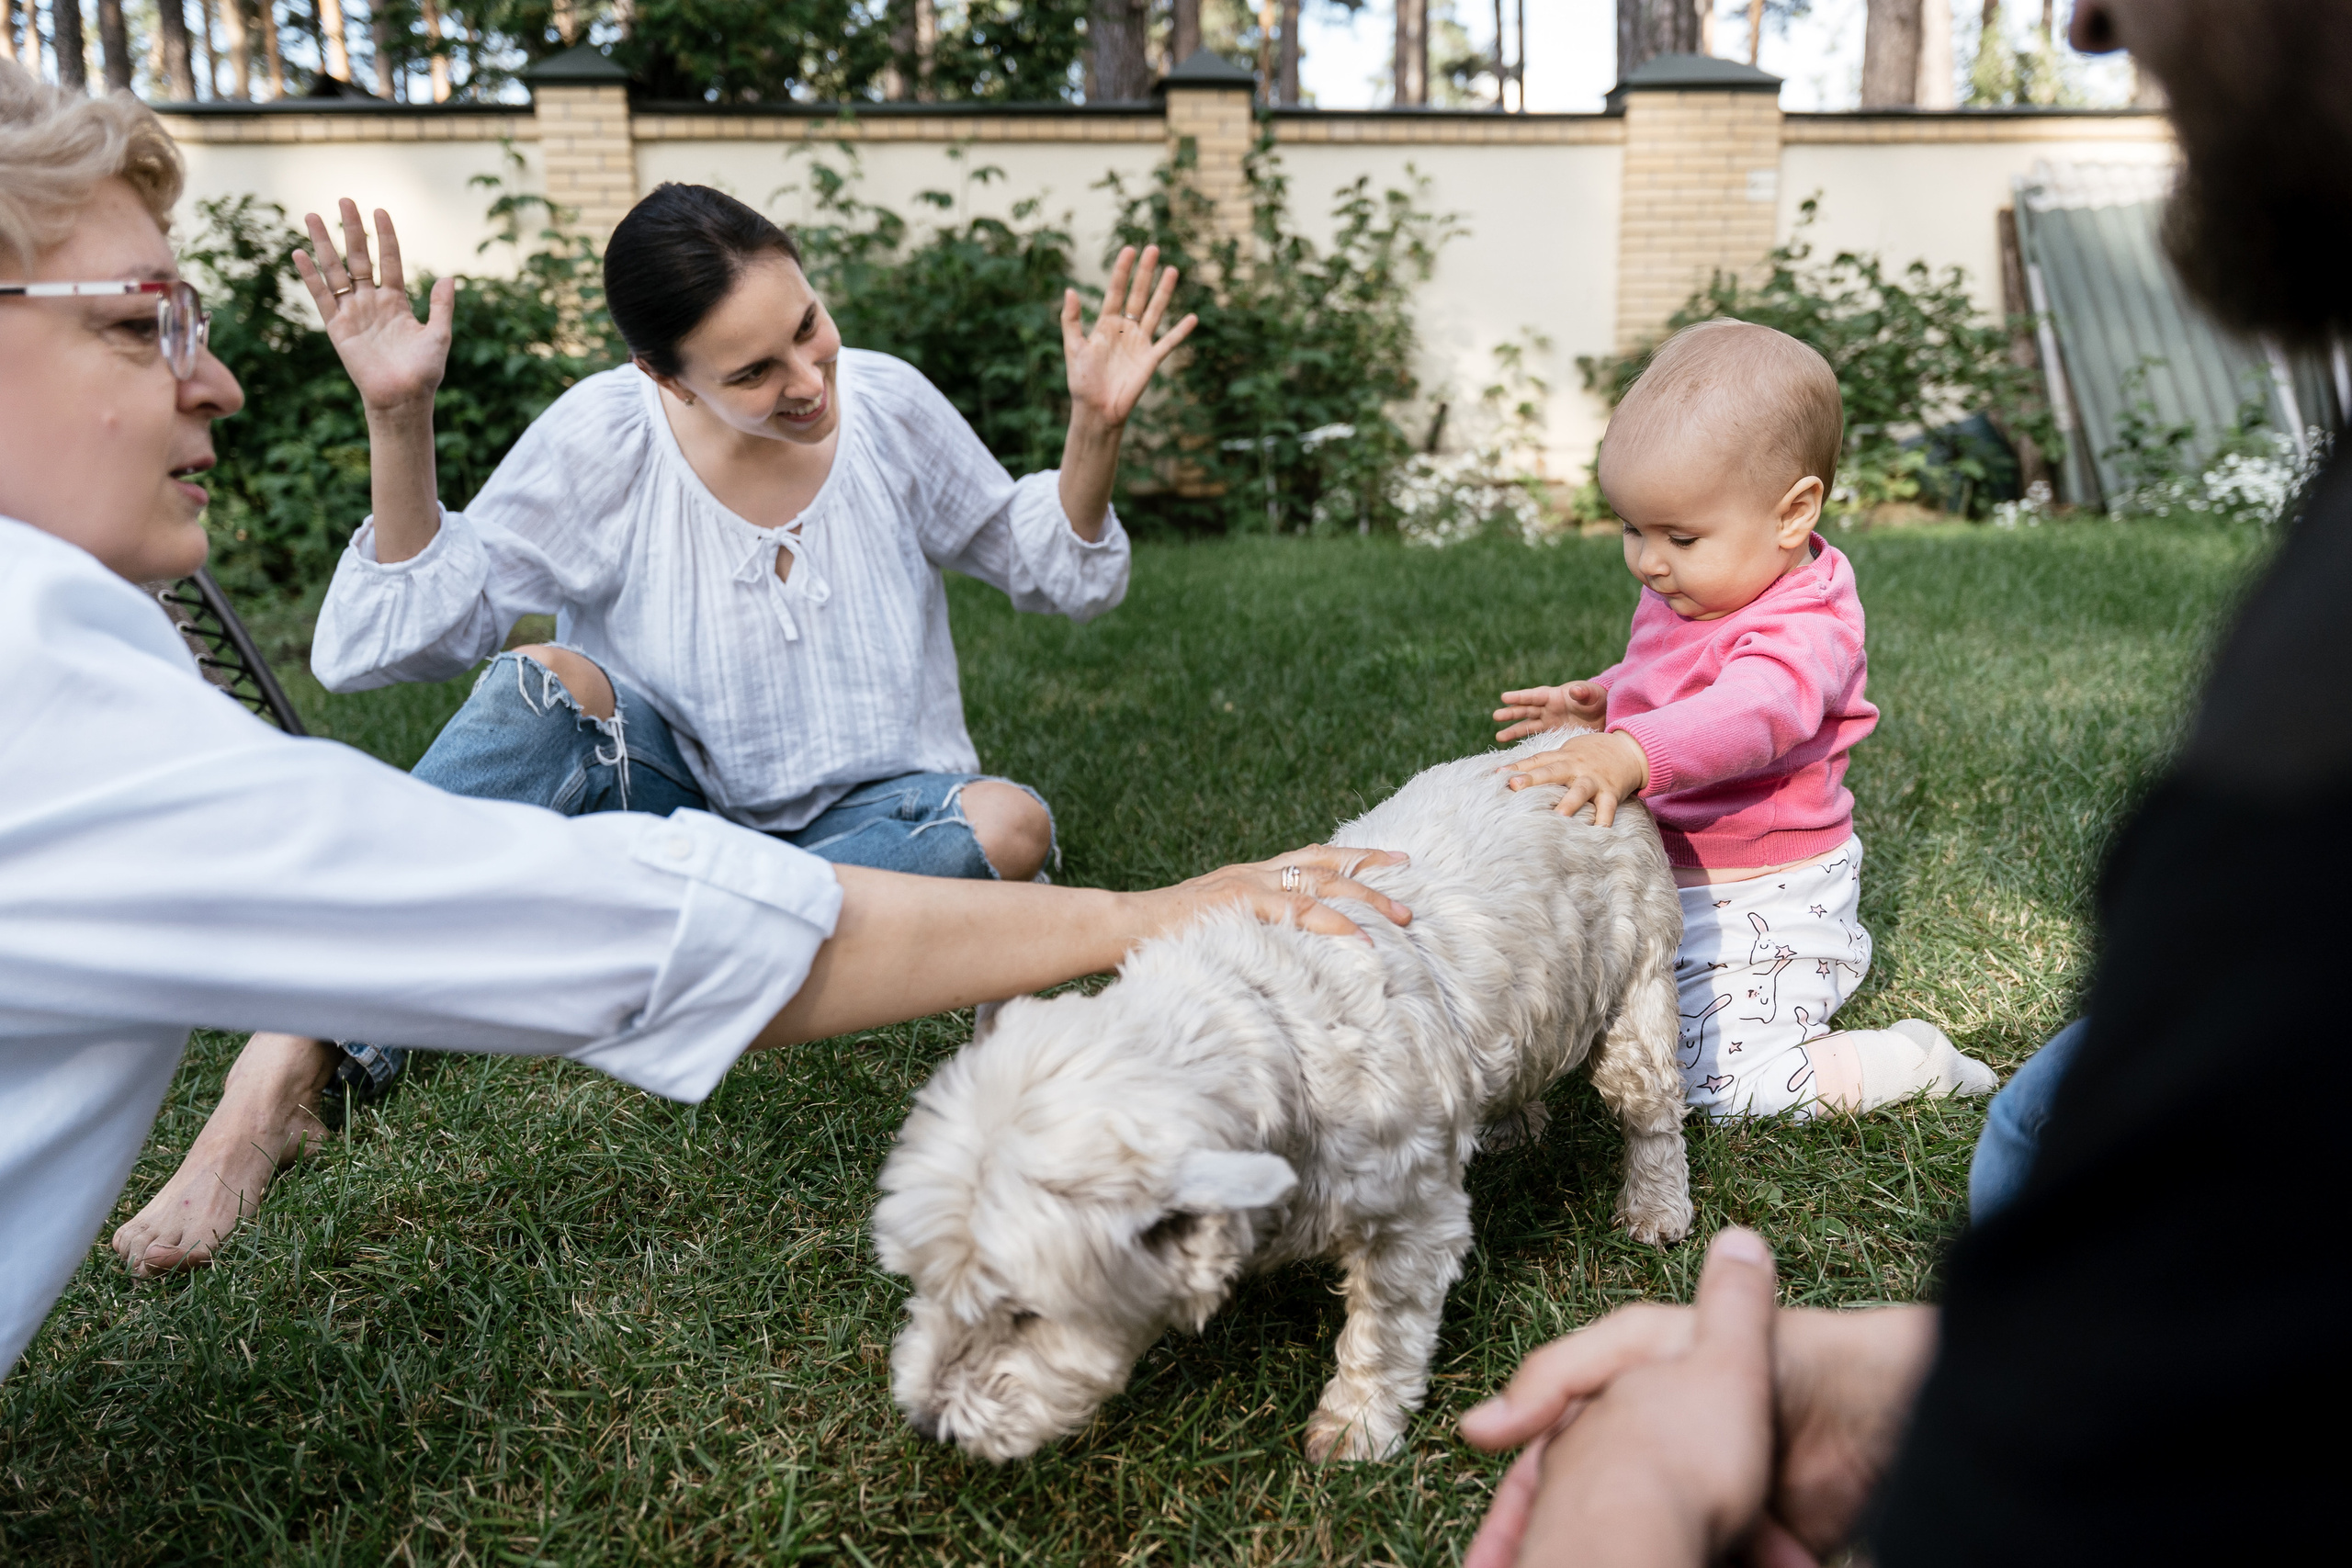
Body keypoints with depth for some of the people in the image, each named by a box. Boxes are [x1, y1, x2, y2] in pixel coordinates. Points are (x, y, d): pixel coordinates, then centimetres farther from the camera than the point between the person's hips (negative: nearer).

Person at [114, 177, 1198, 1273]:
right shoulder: (604, 441, -13)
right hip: (669, 804, -1)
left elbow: (1063, 579, 5)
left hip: (863, 820, 2)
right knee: (548, 682, -30)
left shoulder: (887, 404, -8)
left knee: (1010, 826, -32)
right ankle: (283, 1072, -29)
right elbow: (371, 650, -16)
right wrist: (399, 421, -28)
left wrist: (1096, 426, -13)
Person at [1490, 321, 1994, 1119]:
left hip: (1765, 899, -10)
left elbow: (1754, 710, -50)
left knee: (1723, 1081, -15)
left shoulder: (1803, 630, -27)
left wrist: (1634, 754, -67)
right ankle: (1832, 951, 33)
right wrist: (1603, 700, 6)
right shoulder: (1688, 593, 3)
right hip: (1674, 883, 10)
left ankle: (1918, 1060, 7)